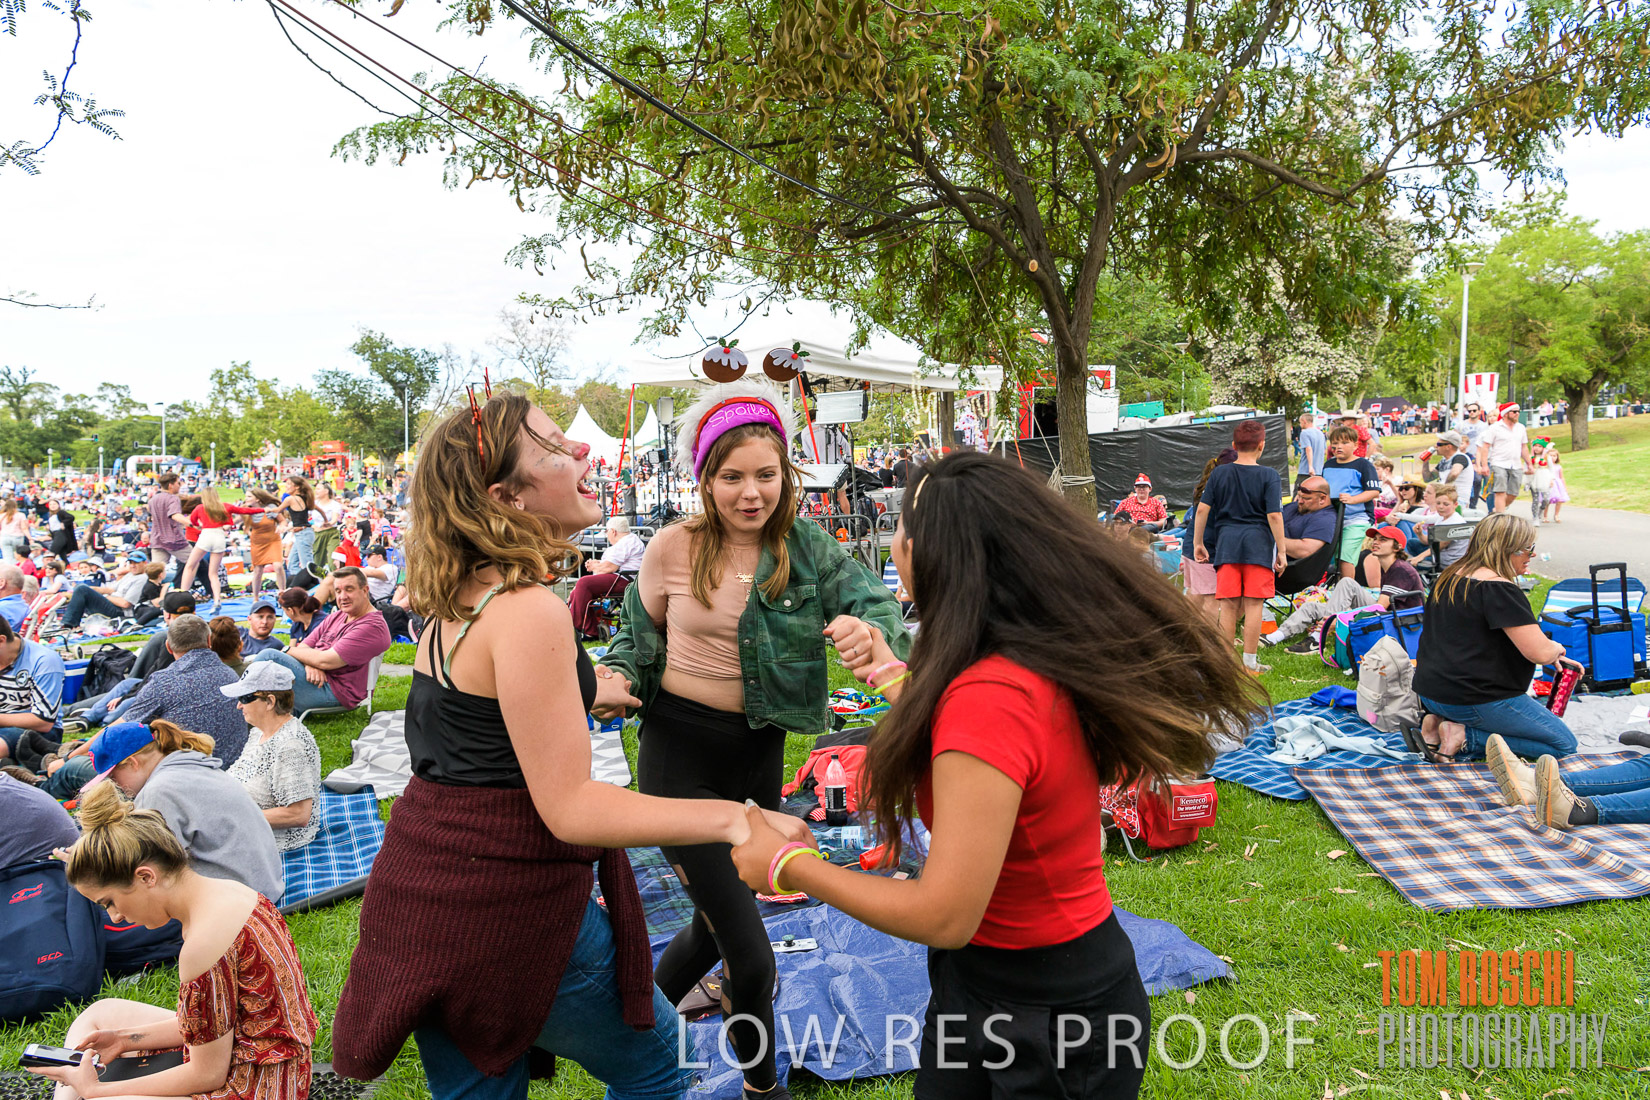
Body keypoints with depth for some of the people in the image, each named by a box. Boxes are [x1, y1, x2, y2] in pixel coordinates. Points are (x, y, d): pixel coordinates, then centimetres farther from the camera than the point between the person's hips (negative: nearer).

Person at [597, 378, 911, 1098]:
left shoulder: (805, 546, -6)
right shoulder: (674, 549, -10)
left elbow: (873, 602, -17)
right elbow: (642, 634, 5)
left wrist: (868, 629, -40)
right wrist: (616, 679, -14)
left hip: (761, 754, 4)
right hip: (682, 752, -3)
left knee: (717, 922, 23)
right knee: (750, 955, -5)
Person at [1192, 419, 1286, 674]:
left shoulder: (1219, 474, 5)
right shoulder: (1269, 475, -3)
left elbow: (1202, 509, 2)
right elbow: (1274, 515, -8)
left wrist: (1198, 543, 11)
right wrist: (1281, 551, -3)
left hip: (1226, 543, 3)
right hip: (1259, 543, -2)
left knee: (1228, 606, 6)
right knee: (1253, 605, 1)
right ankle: (1249, 663, 5)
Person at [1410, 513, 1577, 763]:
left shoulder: (1448, 577, 10)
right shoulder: (1500, 589, -17)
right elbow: (1539, 653, -22)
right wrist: (1557, 648, 3)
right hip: (1475, 699, -9)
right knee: (1564, 743, 3)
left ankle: (1440, 723, 4)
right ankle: (1463, 736, -10)